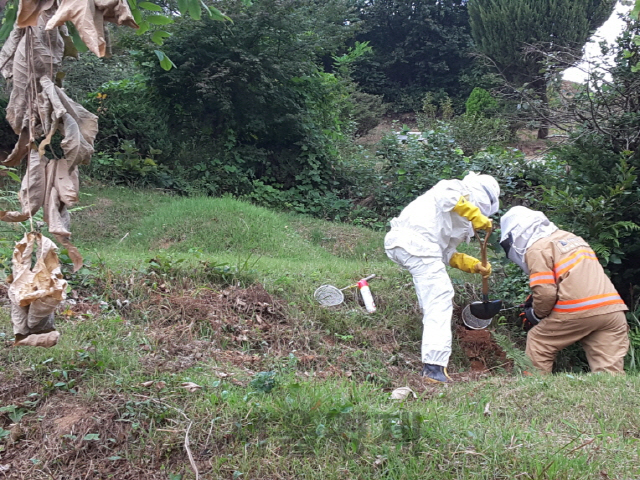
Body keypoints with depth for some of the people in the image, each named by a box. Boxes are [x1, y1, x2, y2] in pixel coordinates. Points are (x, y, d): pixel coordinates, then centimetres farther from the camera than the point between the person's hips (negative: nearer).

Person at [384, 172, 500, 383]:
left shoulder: (461, 221, 32)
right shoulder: (460, 189, 9)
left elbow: (446, 254, 24)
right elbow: (446, 196, -18)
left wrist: (475, 265, 15)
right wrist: (477, 217, -12)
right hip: (417, 242, -10)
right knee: (440, 299, -12)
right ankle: (434, 366, -19)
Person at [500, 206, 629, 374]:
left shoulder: (537, 249, 0)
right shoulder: (570, 237, 25)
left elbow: (545, 291, -10)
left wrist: (536, 315, 10)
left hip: (577, 311, -7)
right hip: (612, 309, 7)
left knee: (537, 343, 15)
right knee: (610, 371, 5)